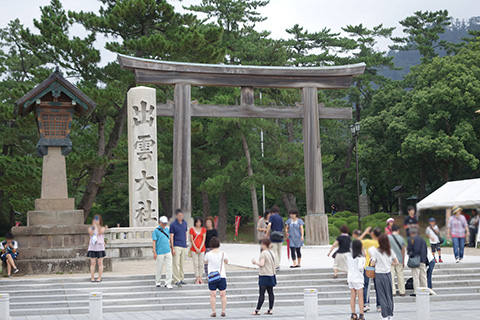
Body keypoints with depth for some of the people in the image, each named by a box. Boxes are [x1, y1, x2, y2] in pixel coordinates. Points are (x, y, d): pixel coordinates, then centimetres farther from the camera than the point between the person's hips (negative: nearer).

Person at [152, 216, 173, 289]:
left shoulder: (167, 229, 11)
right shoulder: (156, 231, -6)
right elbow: (154, 242, -7)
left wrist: (171, 247, 20)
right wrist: (154, 252, -11)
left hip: (168, 252, 5)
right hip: (160, 252, -5)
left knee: (169, 268, -1)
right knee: (159, 268, 6)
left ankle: (168, 283, 3)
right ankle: (158, 282, 24)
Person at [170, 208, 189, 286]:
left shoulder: (185, 223, 10)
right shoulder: (173, 224, -6)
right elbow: (171, 237, -7)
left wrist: (185, 241, 14)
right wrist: (172, 248, -11)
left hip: (184, 246, 5)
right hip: (177, 246, -5)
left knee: (182, 264, 11)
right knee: (176, 264, -7)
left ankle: (182, 278, 19)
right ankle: (177, 280, -5)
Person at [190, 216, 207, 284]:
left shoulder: (203, 229, 6)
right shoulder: (192, 229, 2)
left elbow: (204, 240, 1)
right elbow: (191, 240, -1)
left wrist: (200, 248, -8)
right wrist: (196, 248, -9)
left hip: (202, 249, 1)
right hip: (194, 249, -1)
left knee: (201, 264, 2)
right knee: (196, 264, -2)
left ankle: (200, 278, 9)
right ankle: (197, 278, 3)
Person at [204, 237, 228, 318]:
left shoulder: (208, 254, -8)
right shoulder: (223, 254, -6)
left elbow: (205, 262, 12)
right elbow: (226, 262, 13)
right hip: (222, 276, 1)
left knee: (213, 295, 3)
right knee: (223, 295, 8)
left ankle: (213, 312, 1)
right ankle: (223, 311, 8)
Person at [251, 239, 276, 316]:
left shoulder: (263, 253, -14)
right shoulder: (272, 253, 11)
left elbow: (262, 264, -19)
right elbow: (274, 264, 15)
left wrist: (255, 263, -4)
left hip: (264, 275, -8)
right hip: (271, 275, 8)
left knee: (261, 293, -8)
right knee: (270, 292, 9)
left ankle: (257, 310, -7)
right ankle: (270, 309, 12)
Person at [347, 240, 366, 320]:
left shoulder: (349, 256, 3)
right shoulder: (360, 257, -14)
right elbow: (360, 267, -22)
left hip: (350, 278, 6)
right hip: (358, 278, -6)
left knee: (352, 297, 10)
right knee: (360, 297, 2)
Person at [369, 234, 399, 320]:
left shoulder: (376, 251, -10)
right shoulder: (390, 251, 1)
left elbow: (373, 264, -9)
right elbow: (396, 262, 6)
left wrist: (372, 259, 10)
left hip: (379, 274, -3)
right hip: (388, 273, 3)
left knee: (382, 295, 2)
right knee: (389, 294, 11)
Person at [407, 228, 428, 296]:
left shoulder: (410, 239, -2)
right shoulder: (422, 239, 16)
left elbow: (409, 249, -11)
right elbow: (425, 250, 17)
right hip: (423, 260, 6)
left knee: (415, 277, -4)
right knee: (423, 276, 12)